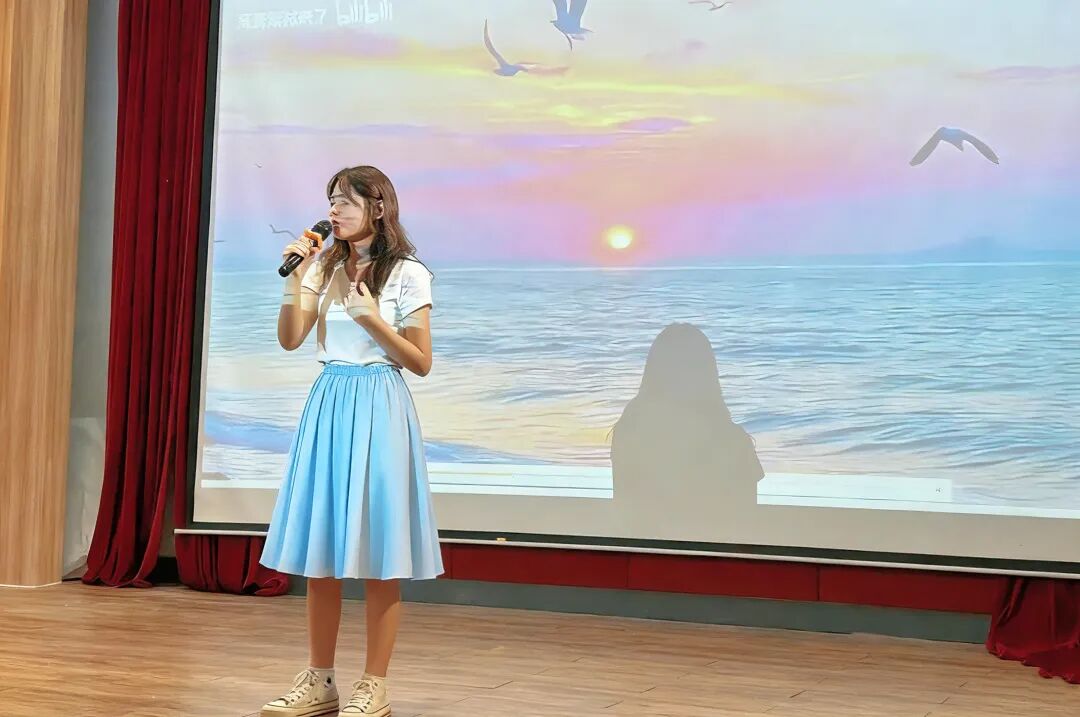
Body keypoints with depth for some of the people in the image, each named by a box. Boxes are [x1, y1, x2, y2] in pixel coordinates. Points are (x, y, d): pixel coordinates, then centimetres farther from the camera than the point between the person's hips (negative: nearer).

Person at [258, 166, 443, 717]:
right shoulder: (325, 268, 10)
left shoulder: (408, 274, -4)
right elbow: (290, 340, 4)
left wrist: (372, 319, -15)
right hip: (327, 407, 5)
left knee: (376, 554, -2)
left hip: (377, 411, -5)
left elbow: (421, 363, -3)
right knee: (320, 549, 7)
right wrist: (293, 279, -6)